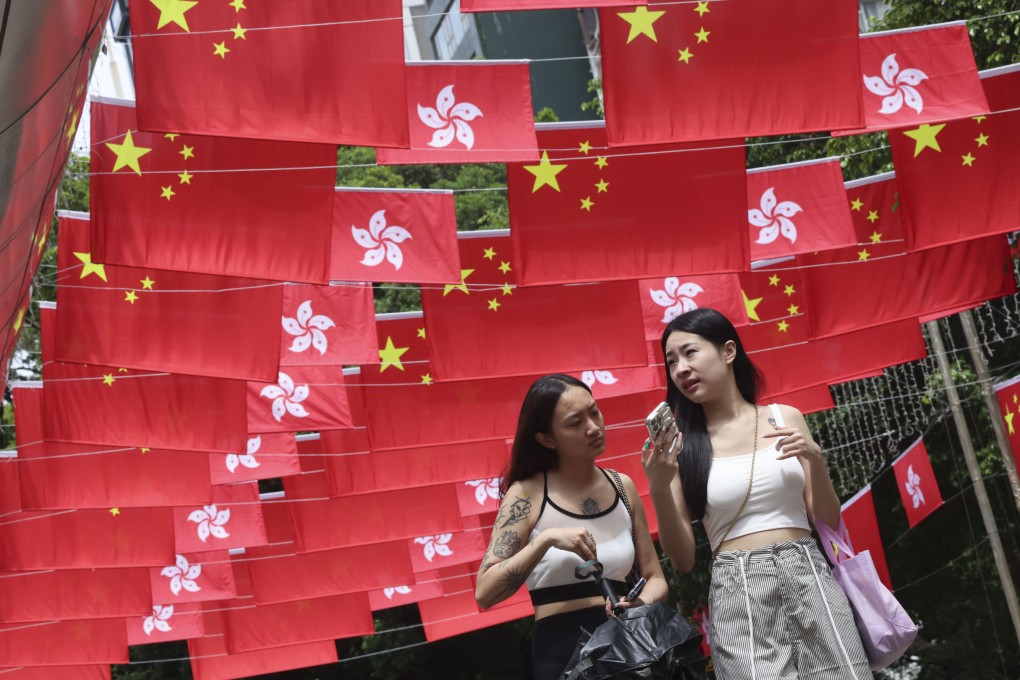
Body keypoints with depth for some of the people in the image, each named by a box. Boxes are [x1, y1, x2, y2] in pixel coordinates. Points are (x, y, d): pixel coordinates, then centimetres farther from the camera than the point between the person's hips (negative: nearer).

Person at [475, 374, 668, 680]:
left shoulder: (622, 486, 5)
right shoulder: (527, 494, -5)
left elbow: (656, 578, 10)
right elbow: (485, 593, -12)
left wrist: (639, 604, -10)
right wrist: (547, 539, -21)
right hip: (562, 649, -3)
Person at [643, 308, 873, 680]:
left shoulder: (785, 418, 7)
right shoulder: (679, 444, 1)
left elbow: (829, 520, 9)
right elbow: (683, 559, -1)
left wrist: (815, 459, -9)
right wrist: (658, 488, -16)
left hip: (808, 576, 2)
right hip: (736, 592, -2)